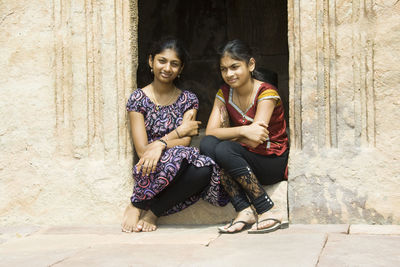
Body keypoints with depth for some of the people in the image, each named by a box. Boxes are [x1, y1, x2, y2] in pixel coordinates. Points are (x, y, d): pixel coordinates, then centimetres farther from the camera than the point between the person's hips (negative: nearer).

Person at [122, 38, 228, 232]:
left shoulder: (188, 100, 9)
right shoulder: (138, 98, 1)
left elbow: (185, 142, -5)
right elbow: (142, 149, -6)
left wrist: (161, 144, -26)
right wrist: (180, 130, -6)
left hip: (181, 168, 3)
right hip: (149, 172, -3)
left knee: (204, 170, -32)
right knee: (178, 155, -36)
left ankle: (153, 210, -13)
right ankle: (136, 205, -14)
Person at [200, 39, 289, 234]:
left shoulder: (266, 93, -15)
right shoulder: (224, 94, 3)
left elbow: (254, 141, -24)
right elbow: (210, 132, -12)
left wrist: (226, 133, -12)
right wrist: (242, 131, -29)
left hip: (273, 162, -5)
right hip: (244, 162, 6)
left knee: (224, 150, -30)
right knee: (207, 144, -23)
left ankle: (268, 213, -25)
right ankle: (244, 211, -27)